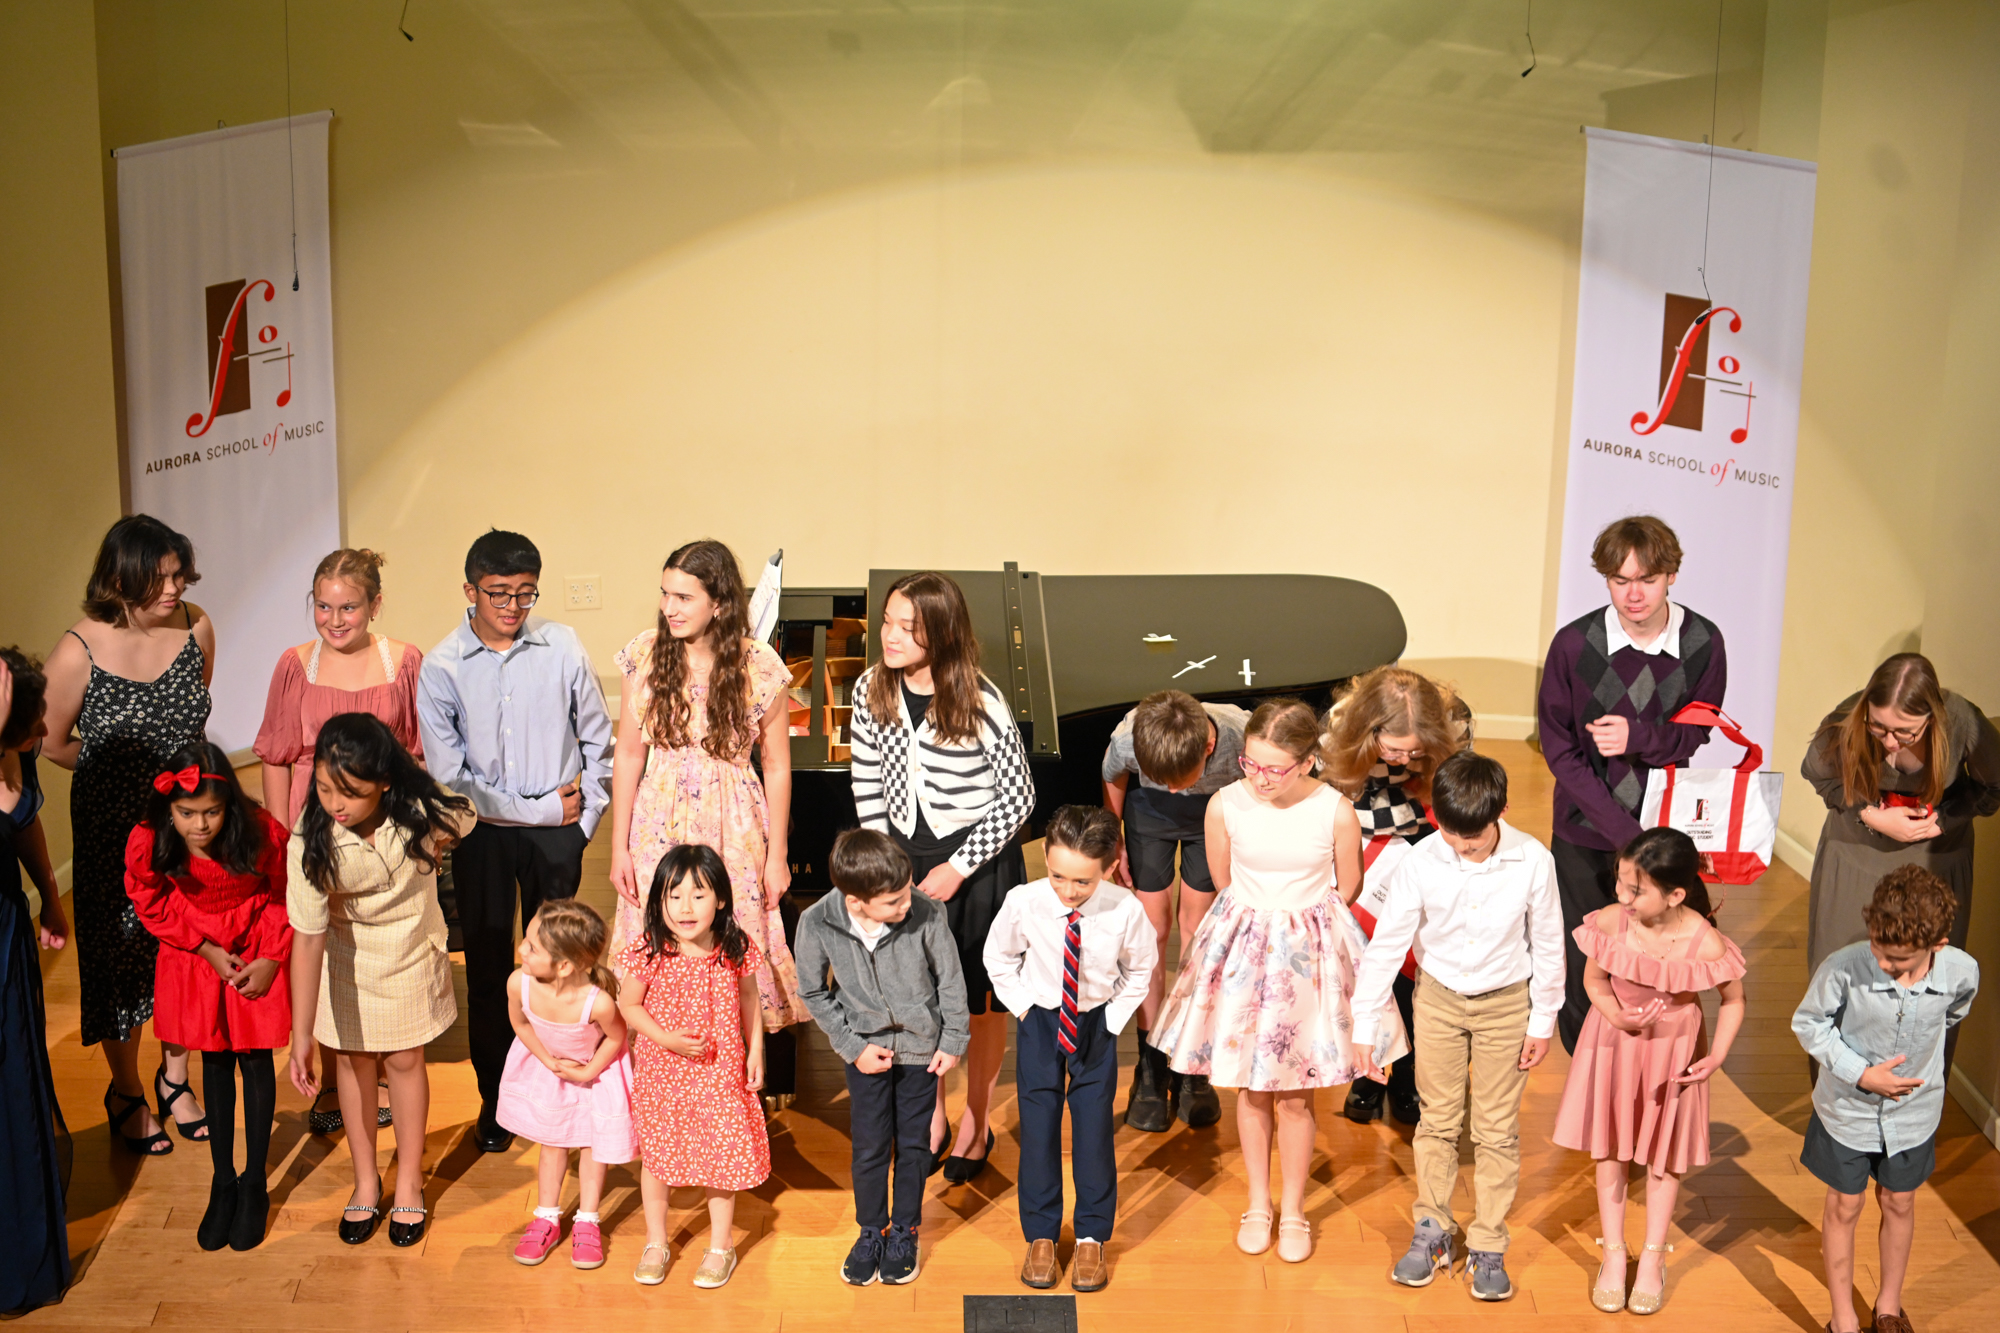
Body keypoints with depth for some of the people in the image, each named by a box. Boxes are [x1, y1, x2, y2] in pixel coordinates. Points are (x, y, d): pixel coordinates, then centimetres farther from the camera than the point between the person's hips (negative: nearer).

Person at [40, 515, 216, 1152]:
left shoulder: (196, 628, -10)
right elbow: (54, 744, -5)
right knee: (120, 957, 11)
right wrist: (121, 771, 4)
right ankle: (126, 1093, 32)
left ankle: (174, 1078, 35)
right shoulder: (79, 651, -21)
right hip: (113, 829, -3)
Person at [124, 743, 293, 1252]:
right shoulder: (148, 844, -23)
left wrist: (272, 958, -11)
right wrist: (207, 951, -11)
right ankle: (222, 1181, 26)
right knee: (215, 1063, 12)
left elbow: (287, 897, -10)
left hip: (258, 955, -2)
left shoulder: (263, 834, -28)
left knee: (256, 1061, 5)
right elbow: (154, 905, -6)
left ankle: (254, 1183, 20)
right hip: (195, 957, 2)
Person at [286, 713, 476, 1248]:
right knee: (353, 1060, 11)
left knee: (404, 1060, 11)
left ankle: (409, 1182, 29)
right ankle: (366, 1182, 31)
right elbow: (308, 938, -29)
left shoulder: (422, 811, -30)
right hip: (346, 952, 0)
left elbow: (461, 824, -4)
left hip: (410, 948, 0)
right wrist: (301, 1035, -29)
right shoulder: (311, 841, -32)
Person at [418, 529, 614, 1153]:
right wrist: (542, 808, -10)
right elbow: (448, 778, -9)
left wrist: (583, 817, 2)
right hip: (482, 833, 0)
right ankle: (495, 1099, 23)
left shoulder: (562, 647, -5)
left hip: (556, 830, 1)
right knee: (488, 969, 7)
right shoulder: (441, 668, -8)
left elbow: (598, 740, 7)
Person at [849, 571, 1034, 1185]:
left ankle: (977, 1125, 29)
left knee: (980, 1000, 10)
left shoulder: (980, 703, -21)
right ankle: (931, 1115, 32)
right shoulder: (872, 690, -7)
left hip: (978, 861, -3)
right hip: (905, 855, 4)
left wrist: (959, 868, -14)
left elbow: (1018, 798, -13)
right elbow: (868, 785, 3)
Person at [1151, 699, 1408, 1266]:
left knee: (1295, 1092, 7)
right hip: (1243, 944, 1)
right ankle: (1258, 1202, 32)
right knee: (1250, 1088, 12)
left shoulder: (1336, 812, -16)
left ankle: (1293, 1210, 26)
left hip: (1309, 951, -1)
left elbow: (1346, 891, 1)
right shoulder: (1225, 806, -13)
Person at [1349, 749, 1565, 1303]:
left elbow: (1548, 945, -6)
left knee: (1497, 1130, 7)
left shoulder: (1532, 861, -19)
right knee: (1437, 1120, 11)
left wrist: (1543, 1020, -1)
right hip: (1438, 998, 1)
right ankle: (1432, 1232, 27)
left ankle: (1488, 1247, 19)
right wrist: (1363, 1025, -11)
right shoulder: (1421, 862, -19)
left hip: (1506, 1003, -1)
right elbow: (1386, 943, -12)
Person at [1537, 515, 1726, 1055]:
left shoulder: (1702, 643, -10)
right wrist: (1626, 833, -19)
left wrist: (1639, 738, -25)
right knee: (1585, 970, 11)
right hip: (1587, 834, -1)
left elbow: (1696, 736, -1)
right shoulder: (1574, 644, -15)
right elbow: (1559, 747, -10)